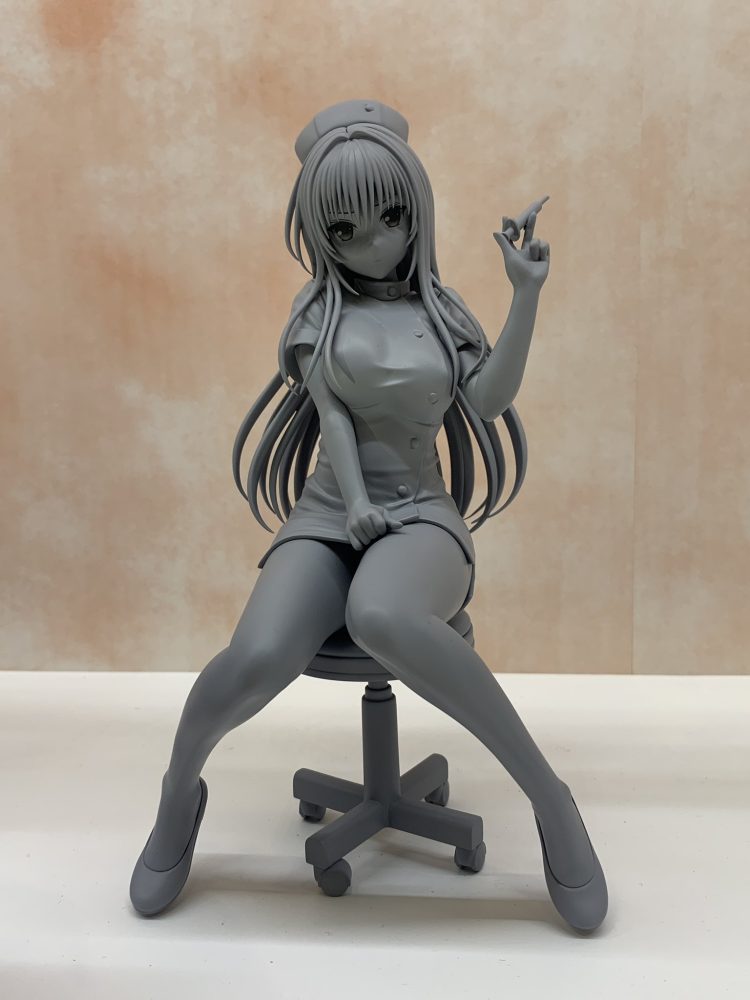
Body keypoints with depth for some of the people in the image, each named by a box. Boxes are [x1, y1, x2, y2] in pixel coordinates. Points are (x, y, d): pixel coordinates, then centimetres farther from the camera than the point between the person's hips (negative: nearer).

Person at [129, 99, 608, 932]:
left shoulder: (443, 311, 10)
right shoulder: (317, 310, 10)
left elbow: (487, 403, -5)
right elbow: (331, 411, -2)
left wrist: (527, 294, -11)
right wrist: (354, 504, -16)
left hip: (422, 514, -1)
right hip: (329, 512, 1)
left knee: (379, 615, -41)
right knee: (257, 659, -31)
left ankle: (548, 796, -25)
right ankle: (179, 792, 3)